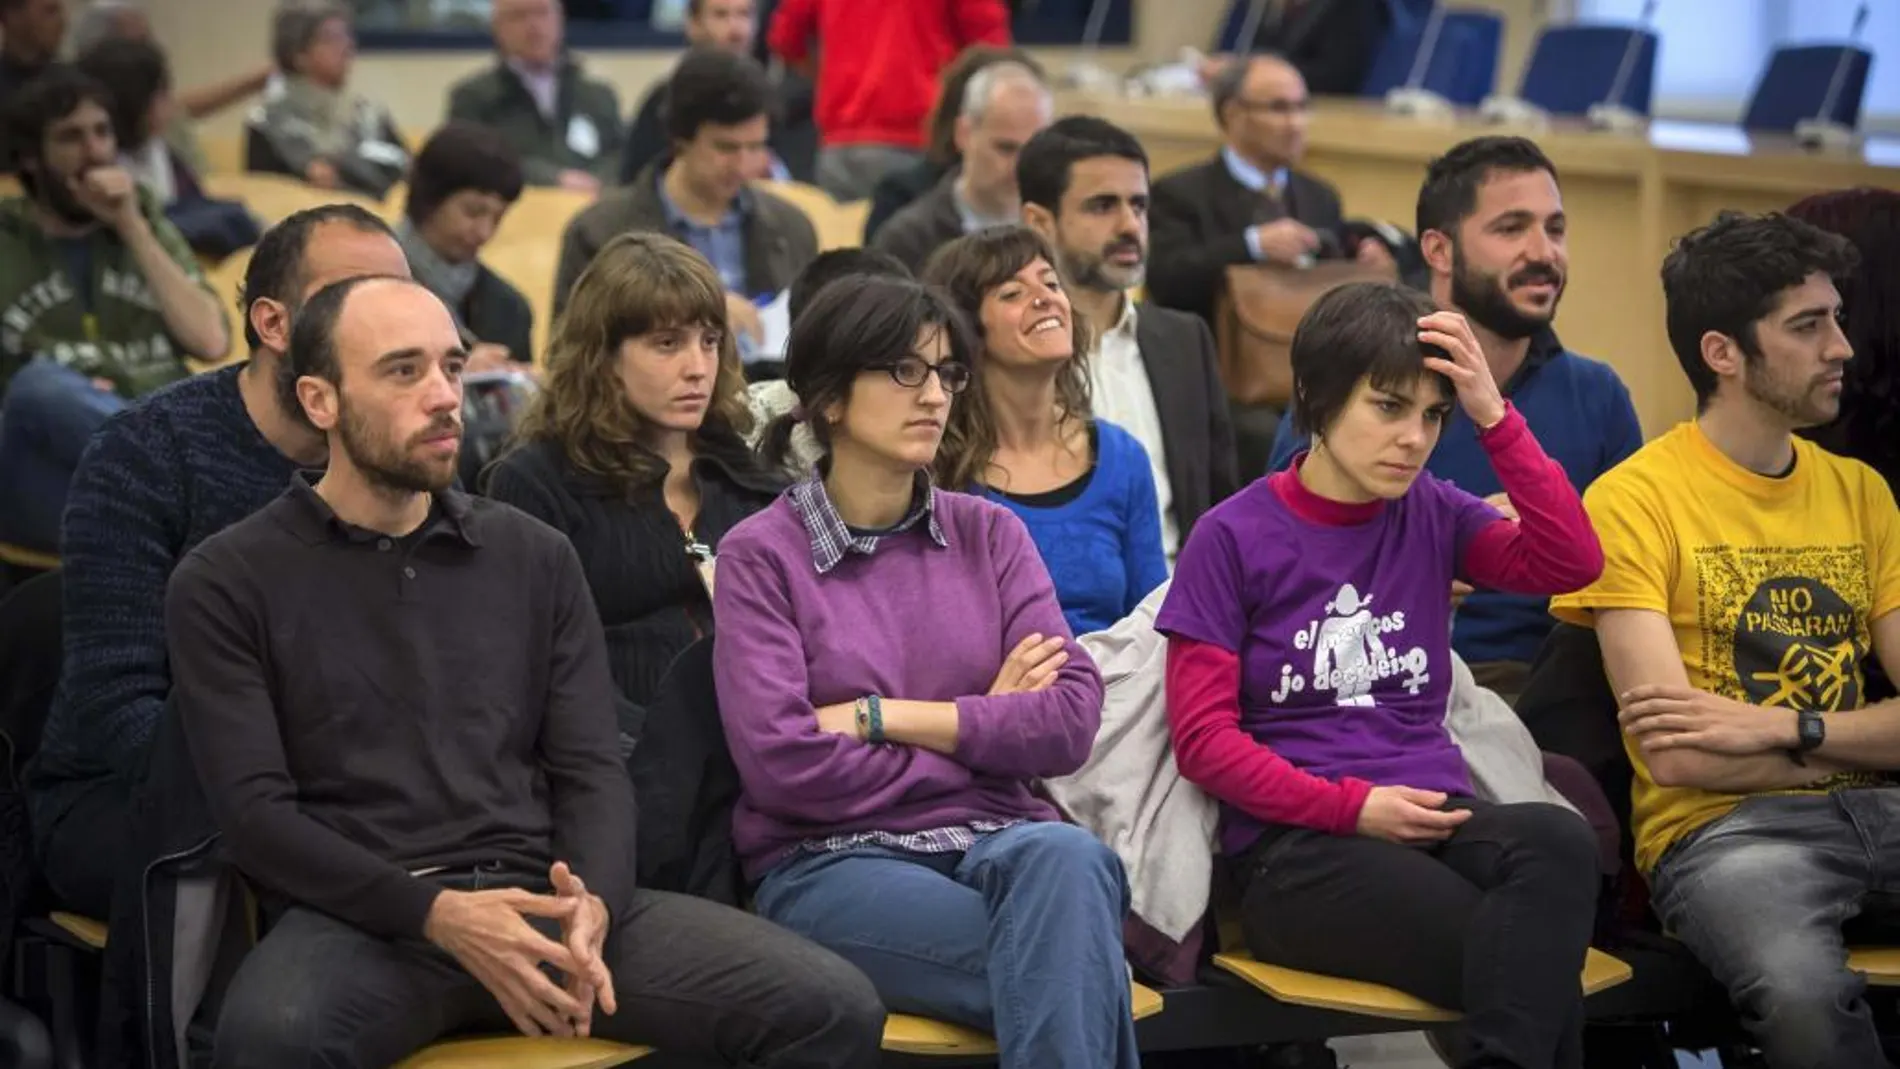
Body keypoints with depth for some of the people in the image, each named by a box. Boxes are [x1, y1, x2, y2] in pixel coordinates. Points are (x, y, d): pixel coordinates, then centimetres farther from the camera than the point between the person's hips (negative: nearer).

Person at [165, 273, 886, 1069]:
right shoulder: (227, 583, 5)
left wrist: (592, 905, -13)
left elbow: (590, 767, 9)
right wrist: (439, 914, -19)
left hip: (540, 900, 4)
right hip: (364, 917, -3)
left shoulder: (534, 557, 16)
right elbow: (255, 811, -4)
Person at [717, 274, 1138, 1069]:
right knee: (1068, 966, -32)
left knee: (1066, 857, -34)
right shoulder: (761, 555, 1)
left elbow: (1069, 721, -1)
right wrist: (983, 731, -2)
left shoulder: (989, 534, 12)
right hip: (831, 864, -4)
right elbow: (783, 763, -11)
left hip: (997, 842, 4)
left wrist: (879, 718, -7)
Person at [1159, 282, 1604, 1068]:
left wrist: (1495, 418, -6)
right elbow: (1203, 737, -4)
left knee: (1560, 842, -33)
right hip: (1295, 845, -5)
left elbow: (1571, 562, -3)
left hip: (1432, 817, 5)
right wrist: (1352, 806, -14)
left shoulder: (1431, 514, 12)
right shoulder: (1234, 537, 0)